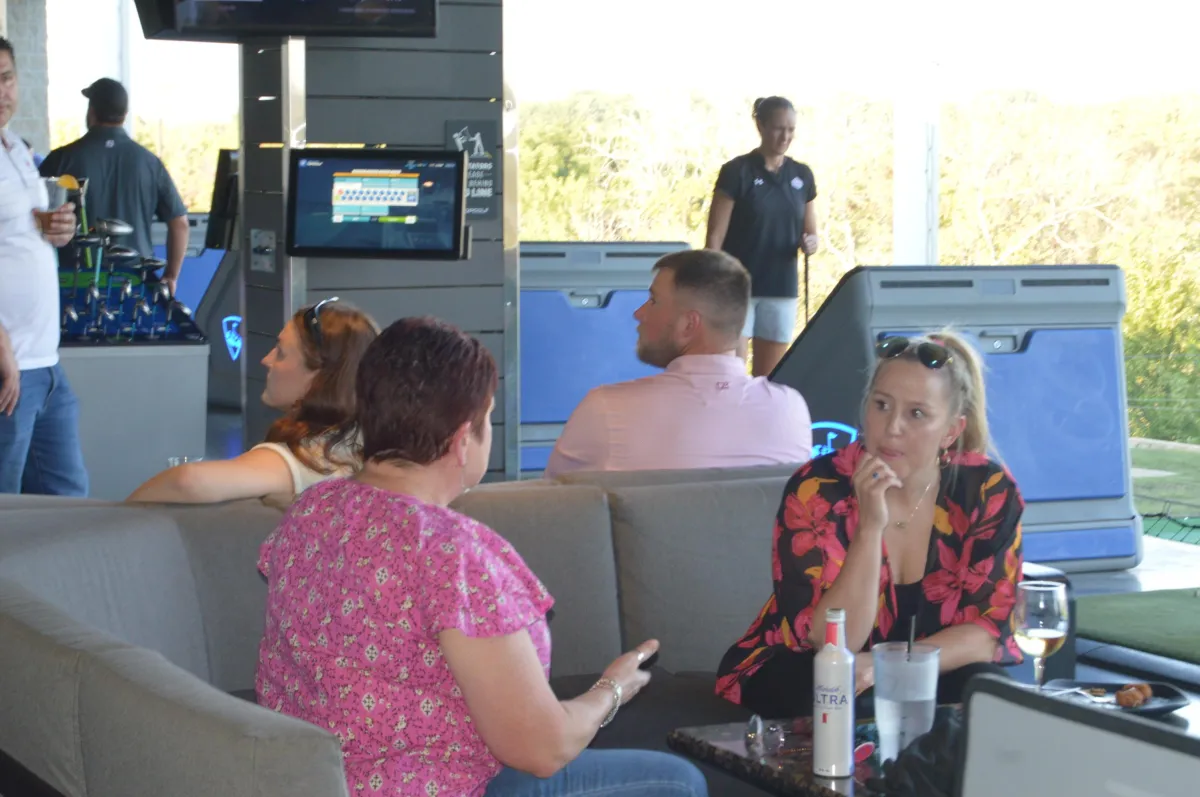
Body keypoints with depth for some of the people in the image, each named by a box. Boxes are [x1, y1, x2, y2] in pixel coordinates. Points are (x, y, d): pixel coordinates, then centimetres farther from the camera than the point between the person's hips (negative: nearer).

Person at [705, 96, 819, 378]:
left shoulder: (802, 175, 8)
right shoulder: (736, 172, -6)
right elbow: (715, 237, -7)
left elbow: (811, 233, 16)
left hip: (782, 290, 5)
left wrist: (811, 243, -8)